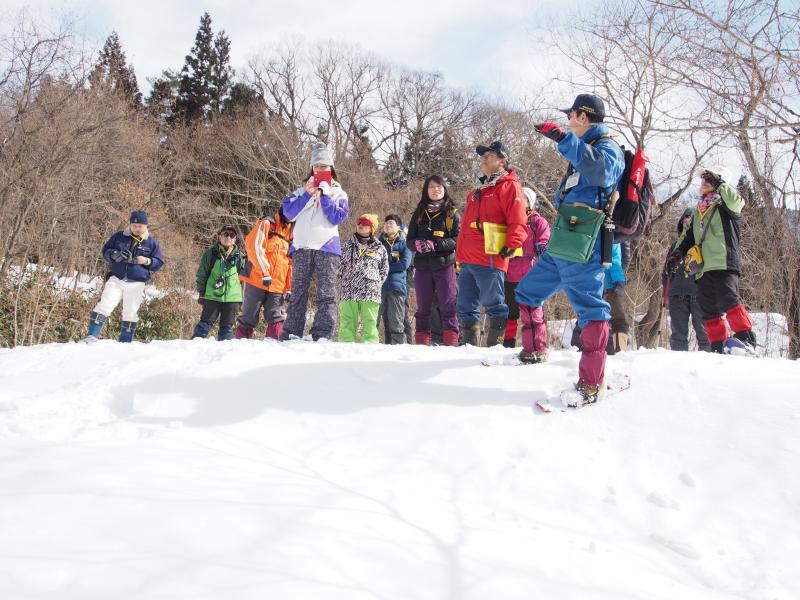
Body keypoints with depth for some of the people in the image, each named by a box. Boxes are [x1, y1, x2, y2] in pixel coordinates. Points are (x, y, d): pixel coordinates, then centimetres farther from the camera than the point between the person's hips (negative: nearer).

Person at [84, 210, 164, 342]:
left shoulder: (152, 242, 3)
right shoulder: (119, 237, 5)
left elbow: (159, 262, 6)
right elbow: (105, 250, 10)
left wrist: (147, 261, -15)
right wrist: (114, 255, -13)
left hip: (136, 284, 0)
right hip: (116, 280, 0)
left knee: (130, 314, 7)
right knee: (104, 306, -10)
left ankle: (125, 343, 17)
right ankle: (92, 336, -7)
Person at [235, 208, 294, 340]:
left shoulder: (290, 233, 19)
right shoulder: (267, 224, 0)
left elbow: (290, 263, 20)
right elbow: (255, 248, -11)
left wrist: (289, 288, 12)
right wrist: (265, 273, -19)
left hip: (277, 286, 5)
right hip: (256, 281, -5)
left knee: (277, 319, -7)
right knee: (249, 318, 0)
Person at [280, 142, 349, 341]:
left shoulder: (338, 193, 16)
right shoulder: (302, 191, 20)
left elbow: (338, 218, 0)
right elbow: (288, 213, 4)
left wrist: (324, 195, -4)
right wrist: (308, 194, -1)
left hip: (327, 247, -1)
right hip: (302, 246, 2)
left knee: (326, 294, -7)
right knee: (298, 292, 0)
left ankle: (323, 335, -9)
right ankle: (291, 334, 0)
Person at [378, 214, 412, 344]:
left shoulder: (404, 244, 8)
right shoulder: (378, 243, 16)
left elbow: (404, 264, -5)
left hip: (397, 286, -2)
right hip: (379, 286, 3)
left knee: (396, 323, -7)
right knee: (385, 321, 2)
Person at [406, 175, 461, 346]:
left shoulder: (452, 213, 4)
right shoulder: (419, 213, 14)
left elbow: (458, 240, -6)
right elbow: (409, 240, 11)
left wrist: (435, 245, -18)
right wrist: (417, 244, -12)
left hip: (445, 265, -3)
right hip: (422, 267, 3)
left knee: (448, 307, -4)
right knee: (423, 308, 8)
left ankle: (451, 343, -1)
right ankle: (421, 343, 13)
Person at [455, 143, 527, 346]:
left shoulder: (508, 185, -2)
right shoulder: (479, 191, 26)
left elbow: (518, 221, -13)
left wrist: (511, 246, -24)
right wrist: (460, 256, 25)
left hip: (490, 260, -9)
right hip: (468, 260, 9)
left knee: (494, 306, -4)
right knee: (466, 307, 10)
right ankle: (468, 345, 18)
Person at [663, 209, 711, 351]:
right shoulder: (676, 246, 21)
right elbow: (666, 273, 21)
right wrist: (666, 295, 10)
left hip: (699, 294, -3)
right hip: (678, 295, 3)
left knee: (704, 332, -6)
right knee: (678, 333, 3)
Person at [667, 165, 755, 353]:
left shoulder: (725, 204, 6)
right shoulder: (698, 211, 26)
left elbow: (736, 202, -18)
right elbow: (688, 235, 27)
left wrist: (719, 183, -11)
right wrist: (678, 251, 11)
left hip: (724, 264, -7)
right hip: (703, 268, 7)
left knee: (727, 301, -22)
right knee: (709, 310, 5)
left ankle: (746, 338, -20)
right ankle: (718, 347, 9)